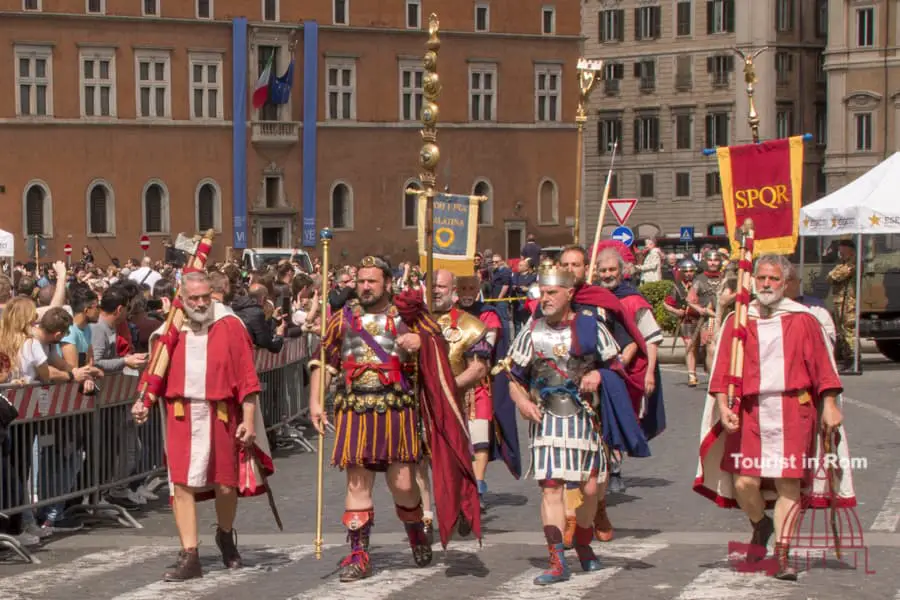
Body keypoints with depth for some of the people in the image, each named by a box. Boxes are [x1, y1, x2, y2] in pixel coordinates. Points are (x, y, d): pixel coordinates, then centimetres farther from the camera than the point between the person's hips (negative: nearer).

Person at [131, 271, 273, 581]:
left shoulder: (230, 326, -1)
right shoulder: (172, 331, 7)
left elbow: (247, 376, -3)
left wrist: (249, 419, -8)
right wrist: (144, 401, -8)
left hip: (220, 415, -1)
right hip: (182, 417, 2)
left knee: (225, 486, 5)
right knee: (182, 485, -5)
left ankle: (226, 536, 35)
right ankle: (189, 557, 0)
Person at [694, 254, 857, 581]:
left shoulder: (802, 319, 5)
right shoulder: (738, 321, 8)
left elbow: (822, 366, 5)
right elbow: (723, 370, 5)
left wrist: (829, 405, -1)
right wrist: (723, 405, -7)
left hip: (793, 410, -1)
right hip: (751, 411, 1)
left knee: (789, 483, -4)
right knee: (744, 482, -7)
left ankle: (782, 554, 2)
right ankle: (761, 526, 24)